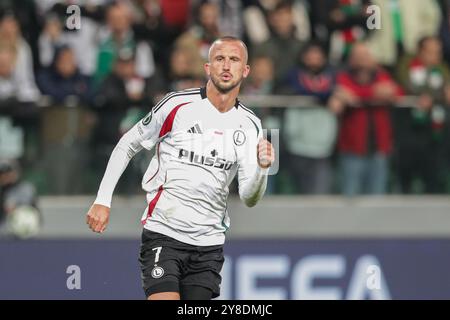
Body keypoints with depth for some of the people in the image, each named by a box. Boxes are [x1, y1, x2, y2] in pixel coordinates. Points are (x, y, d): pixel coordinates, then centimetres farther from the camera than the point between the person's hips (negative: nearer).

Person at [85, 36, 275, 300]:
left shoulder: (250, 125, 4)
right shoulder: (177, 105, -6)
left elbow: (249, 197, -3)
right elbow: (127, 145, 6)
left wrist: (262, 168, -24)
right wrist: (103, 200, 0)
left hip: (209, 244, 4)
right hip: (163, 234, -4)